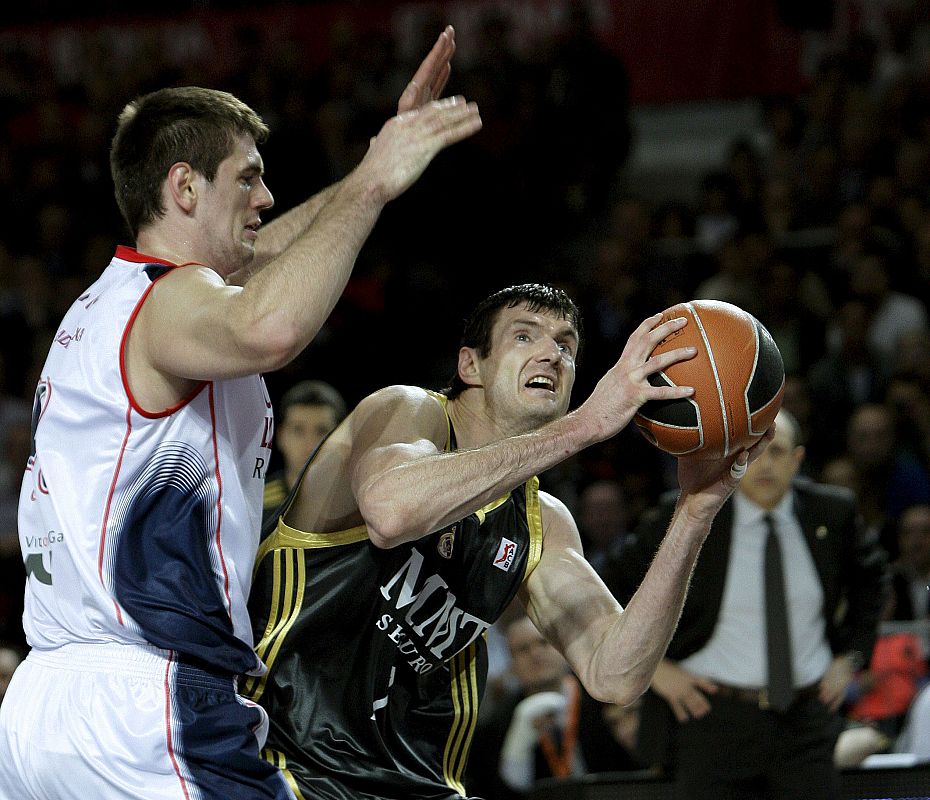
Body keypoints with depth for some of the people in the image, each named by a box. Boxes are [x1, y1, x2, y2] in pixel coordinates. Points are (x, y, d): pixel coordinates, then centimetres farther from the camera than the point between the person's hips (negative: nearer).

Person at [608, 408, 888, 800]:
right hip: (713, 719, -3)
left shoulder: (830, 511, 3)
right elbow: (612, 588, 3)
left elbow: (869, 578, 22)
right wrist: (653, 666, -4)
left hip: (806, 720, 3)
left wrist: (849, 657, 11)